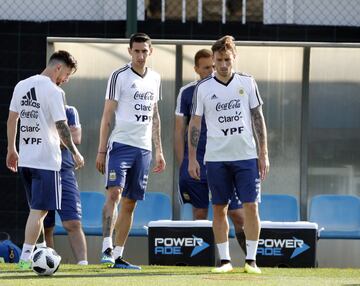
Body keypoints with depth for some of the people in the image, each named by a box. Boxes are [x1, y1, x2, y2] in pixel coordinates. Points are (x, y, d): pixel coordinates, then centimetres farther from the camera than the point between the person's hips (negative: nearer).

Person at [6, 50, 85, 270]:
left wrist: (12, 149, 22)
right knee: (39, 210, -4)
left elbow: (12, 119, 15)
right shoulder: (53, 91, -12)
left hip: (24, 159, 8)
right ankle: (26, 258, -8)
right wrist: (75, 153, -6)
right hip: (46, 160, -8)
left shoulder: (22, 86, 10)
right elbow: (61, 127, -15)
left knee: (37, 208, 16)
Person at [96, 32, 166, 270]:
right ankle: (107, 248, -25)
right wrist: (101, 150, -9)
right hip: (121, 143, -6)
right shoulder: (120, 76, -3)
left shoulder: (154, 78, 14)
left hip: (144, 148, 6)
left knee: (130, 202, 6)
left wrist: (159, 150, 19)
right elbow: (107, 115, -4)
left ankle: (118, 255, 10)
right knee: (114, 192, -20)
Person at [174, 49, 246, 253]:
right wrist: (183, 166, 1)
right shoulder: (187, 93, 5)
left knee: (238, 214, -4)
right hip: (196, 162, 0)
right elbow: (180, 132, 6)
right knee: (200, 215, 3)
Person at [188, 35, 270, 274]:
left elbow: (258, 118, 7)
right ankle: (225, 260, 9)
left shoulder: (247, 83, 4)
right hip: (216, 157, 0)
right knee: (219, 209, 2)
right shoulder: (203, 88, 2)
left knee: (251, 207, -5)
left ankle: (251, 260, 0)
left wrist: (263, 154, 2)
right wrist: (192, 158, 1)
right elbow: (195, 124, 5)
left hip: (246, 156, 0)